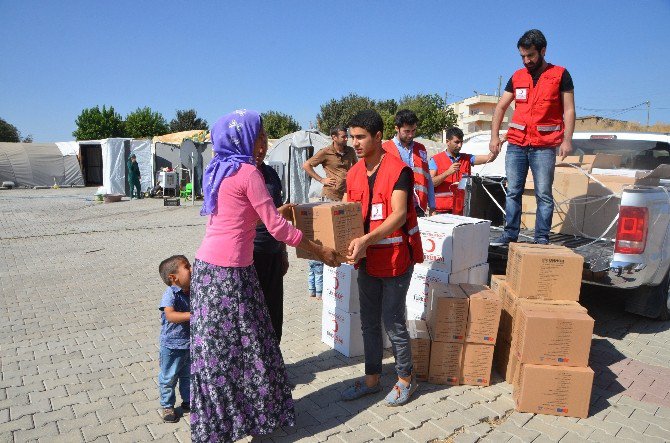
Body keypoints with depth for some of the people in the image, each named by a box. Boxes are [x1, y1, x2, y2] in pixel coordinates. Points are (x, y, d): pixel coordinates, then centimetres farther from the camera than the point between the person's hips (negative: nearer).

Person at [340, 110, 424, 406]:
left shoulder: (398, 170, -14)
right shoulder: (354, 174, 7)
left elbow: (398, 215, -25)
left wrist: (365, 239, -37)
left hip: (396, 259, -6)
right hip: (367, 260, 7)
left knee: (392, 321, 3)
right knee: (368, 322, 14)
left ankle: (406, 379, 26)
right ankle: (372, 378, 32)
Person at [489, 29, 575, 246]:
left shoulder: (560, 74, 4)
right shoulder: (517, 77, 13)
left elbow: (568, 110, 0)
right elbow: (500, 107, 14)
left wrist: (567, 140, -11)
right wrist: (494, 136, 3)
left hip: (544, 146, -3)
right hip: (516, 144, 3)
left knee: (544, 194, -1)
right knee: (513, 191, 4)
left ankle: (542, 237, 6)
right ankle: (510, 234, 10)